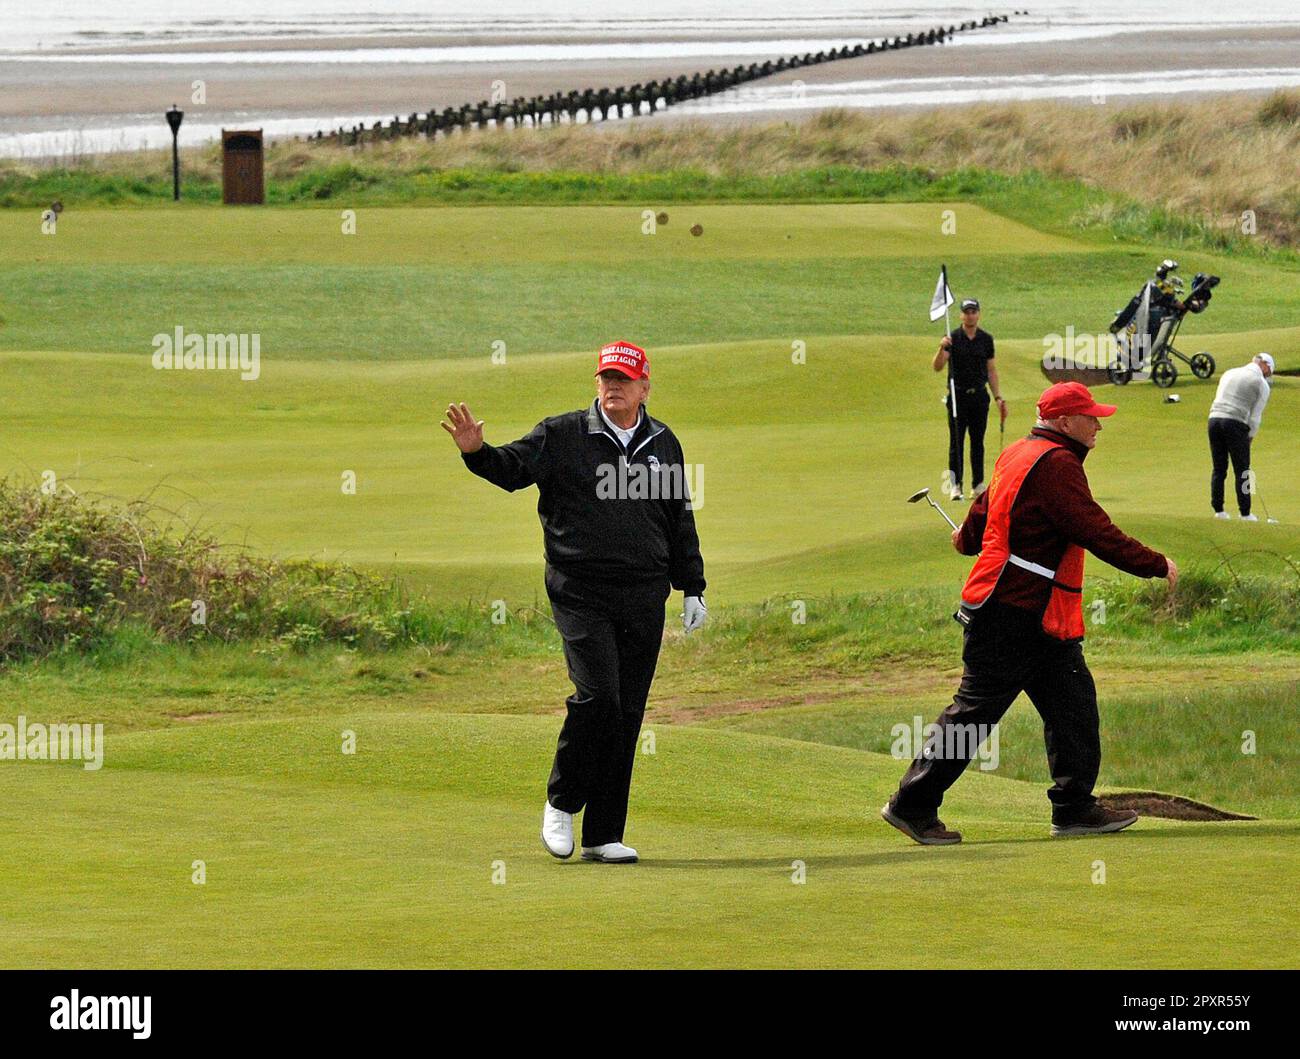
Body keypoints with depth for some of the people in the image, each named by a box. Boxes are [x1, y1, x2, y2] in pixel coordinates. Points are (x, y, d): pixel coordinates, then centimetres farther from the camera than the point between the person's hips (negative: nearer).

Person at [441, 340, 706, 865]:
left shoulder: (664, 445, 13)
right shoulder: (562, 435, 1)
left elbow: (680, 521, 20)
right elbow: (512, 467, -11)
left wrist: (692, 589, 18)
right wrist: (477, 451, -32)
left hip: (644, 597, 4)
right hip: (581, 594, -4)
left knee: (628, 711, 3)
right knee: (597, 694, -19)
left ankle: (604, 835, 9)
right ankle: (561, 803, 3)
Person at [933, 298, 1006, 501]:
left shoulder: (986, 339, 7)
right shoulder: (952, 338, -4)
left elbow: (991, 370, 13)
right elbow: (937, 367, -13)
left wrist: (998, 397, 8)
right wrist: (942, 349, -32)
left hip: (979, 395, 3)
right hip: (958, 396, -3)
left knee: (978, 442, 6)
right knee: (956, 441, -3)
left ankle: (978, 485, 11)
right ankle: (955, 486, -1)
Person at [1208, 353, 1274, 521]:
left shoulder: (1229, 373, 21)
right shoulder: (1262, 384, 4)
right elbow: (1255, 415, 0)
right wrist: (1250, 437, 11)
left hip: (1215, 418, 5)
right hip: (1236, 423, -5)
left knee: (1218, 469, 10)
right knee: (1242, 471, 1)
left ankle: (1218, 509, 9)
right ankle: (1245, 512, 2)